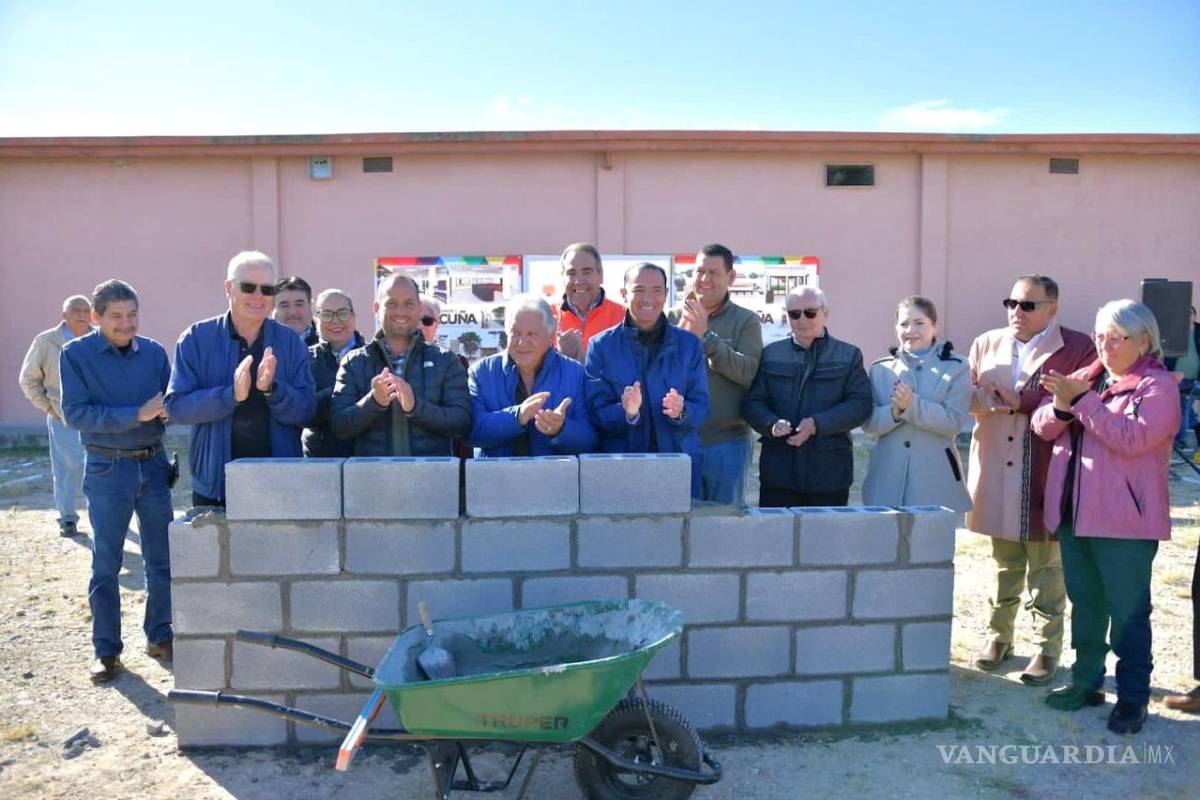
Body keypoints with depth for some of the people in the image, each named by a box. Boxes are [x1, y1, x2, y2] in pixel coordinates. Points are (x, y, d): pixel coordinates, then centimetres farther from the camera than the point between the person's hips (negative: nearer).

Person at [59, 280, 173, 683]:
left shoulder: (153, 352, 2)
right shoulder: (76, 354, -6)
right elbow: (76, 413, -15)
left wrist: (167, 408, -21)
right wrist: (137, 414, -23)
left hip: (153, 464, 3)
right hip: (108, 469, -3)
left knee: (162, 558, 9)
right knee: (106, 565, 6)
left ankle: (159, 637, 24)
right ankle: (106, 650, 17)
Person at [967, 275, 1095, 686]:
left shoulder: (1077, 348, -5)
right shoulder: (986, 344, 10)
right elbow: (966, 393, 8)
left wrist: (1022, 401, -17)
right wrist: (980, 400, -14)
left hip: (1046, 475, -4)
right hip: (997, 474, 4)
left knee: (1047, 567, 5)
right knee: (1005, 563, 17)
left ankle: (1047, 648, 18)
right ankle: (998, 635, 30)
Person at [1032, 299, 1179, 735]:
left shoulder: (1158, 386, -6)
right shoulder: (1085, 377, 11)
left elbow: (1133, 438, -21)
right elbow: (1043, 428, 6)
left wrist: (1083, 400, -20)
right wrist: (1061, 405, -15)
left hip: (1124, 519, -6)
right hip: (1074, 513, 6)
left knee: (1128, 611, 1)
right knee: (1085, 604, 16)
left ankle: (1133, 697, 11)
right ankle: (1087, 681, 28)